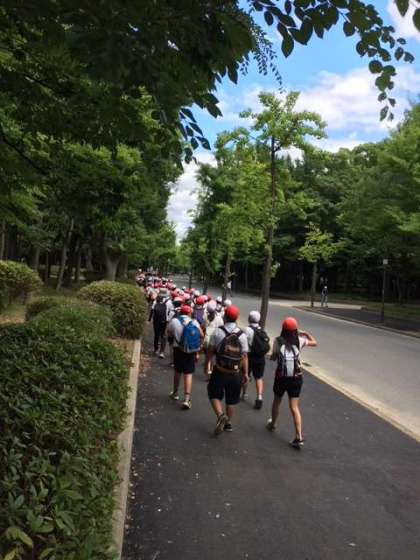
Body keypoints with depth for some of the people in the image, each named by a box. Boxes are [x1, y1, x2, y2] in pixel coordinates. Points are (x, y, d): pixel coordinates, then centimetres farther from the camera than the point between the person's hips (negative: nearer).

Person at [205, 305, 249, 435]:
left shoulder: (218, 332, -10)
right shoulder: (242, 335, -6)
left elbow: (210, 351, -5)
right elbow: (244, 356, -5)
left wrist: (206, 365, 10)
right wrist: (245, 373, 4)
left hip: (220, 371, -2)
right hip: (236, 373, 2)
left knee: (214, 394, 15)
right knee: (231, 399, 17)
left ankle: (220, 415, -7)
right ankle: (228, 423, 28)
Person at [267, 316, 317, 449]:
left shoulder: (278, 341, -9)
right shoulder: (300, 340, -4)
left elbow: (273, 357, -1)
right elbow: (314, 343, 13)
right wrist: (306, 333, 25)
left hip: (281, 377, -1)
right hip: (296, 377, 1)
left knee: (276, 401, 22)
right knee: (294, 407, 4)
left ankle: (272, 424, 43)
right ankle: (299, 437, -4)